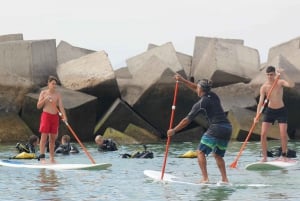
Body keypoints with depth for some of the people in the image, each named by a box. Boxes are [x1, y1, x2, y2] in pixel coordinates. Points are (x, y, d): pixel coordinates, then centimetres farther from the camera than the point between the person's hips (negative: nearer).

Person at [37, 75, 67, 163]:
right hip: (46, 115, -3)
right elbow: (38, 106, -1)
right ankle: (41, 156, -11)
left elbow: (61, 106, -3)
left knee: (53, 138, 6)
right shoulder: (43, 93, 1)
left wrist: (64, 116, -17)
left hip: (55, 116, 3)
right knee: (44, 136, -9)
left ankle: (52, 158, 10)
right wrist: (45, 99, -17)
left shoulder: (57, 94, 6)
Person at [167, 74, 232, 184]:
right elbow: (196, 88, 33)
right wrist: (182, 80, 35)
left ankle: (205, 178, -9)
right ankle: (225, 179, 9)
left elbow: (187, 120, 0)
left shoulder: (201, 103, -3)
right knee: (218, 155, 20)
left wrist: (174, 130, 9)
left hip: (215, 128, -7)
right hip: (228, 128, 7)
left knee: (201, 152, 3)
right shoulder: (214, 96, 17)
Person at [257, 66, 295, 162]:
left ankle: (284, 156, 8)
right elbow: (261, 102, -18)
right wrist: (257, 116, -29)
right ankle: (264, 157, 1)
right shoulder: (264, 87, -12)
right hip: (270, 111, 1)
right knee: (263, 134, -8)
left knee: (283, 135, -10)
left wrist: (283, 74, -40)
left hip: (281, 111, -1)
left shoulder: (280, 82, -13)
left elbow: (292, 85, -33)